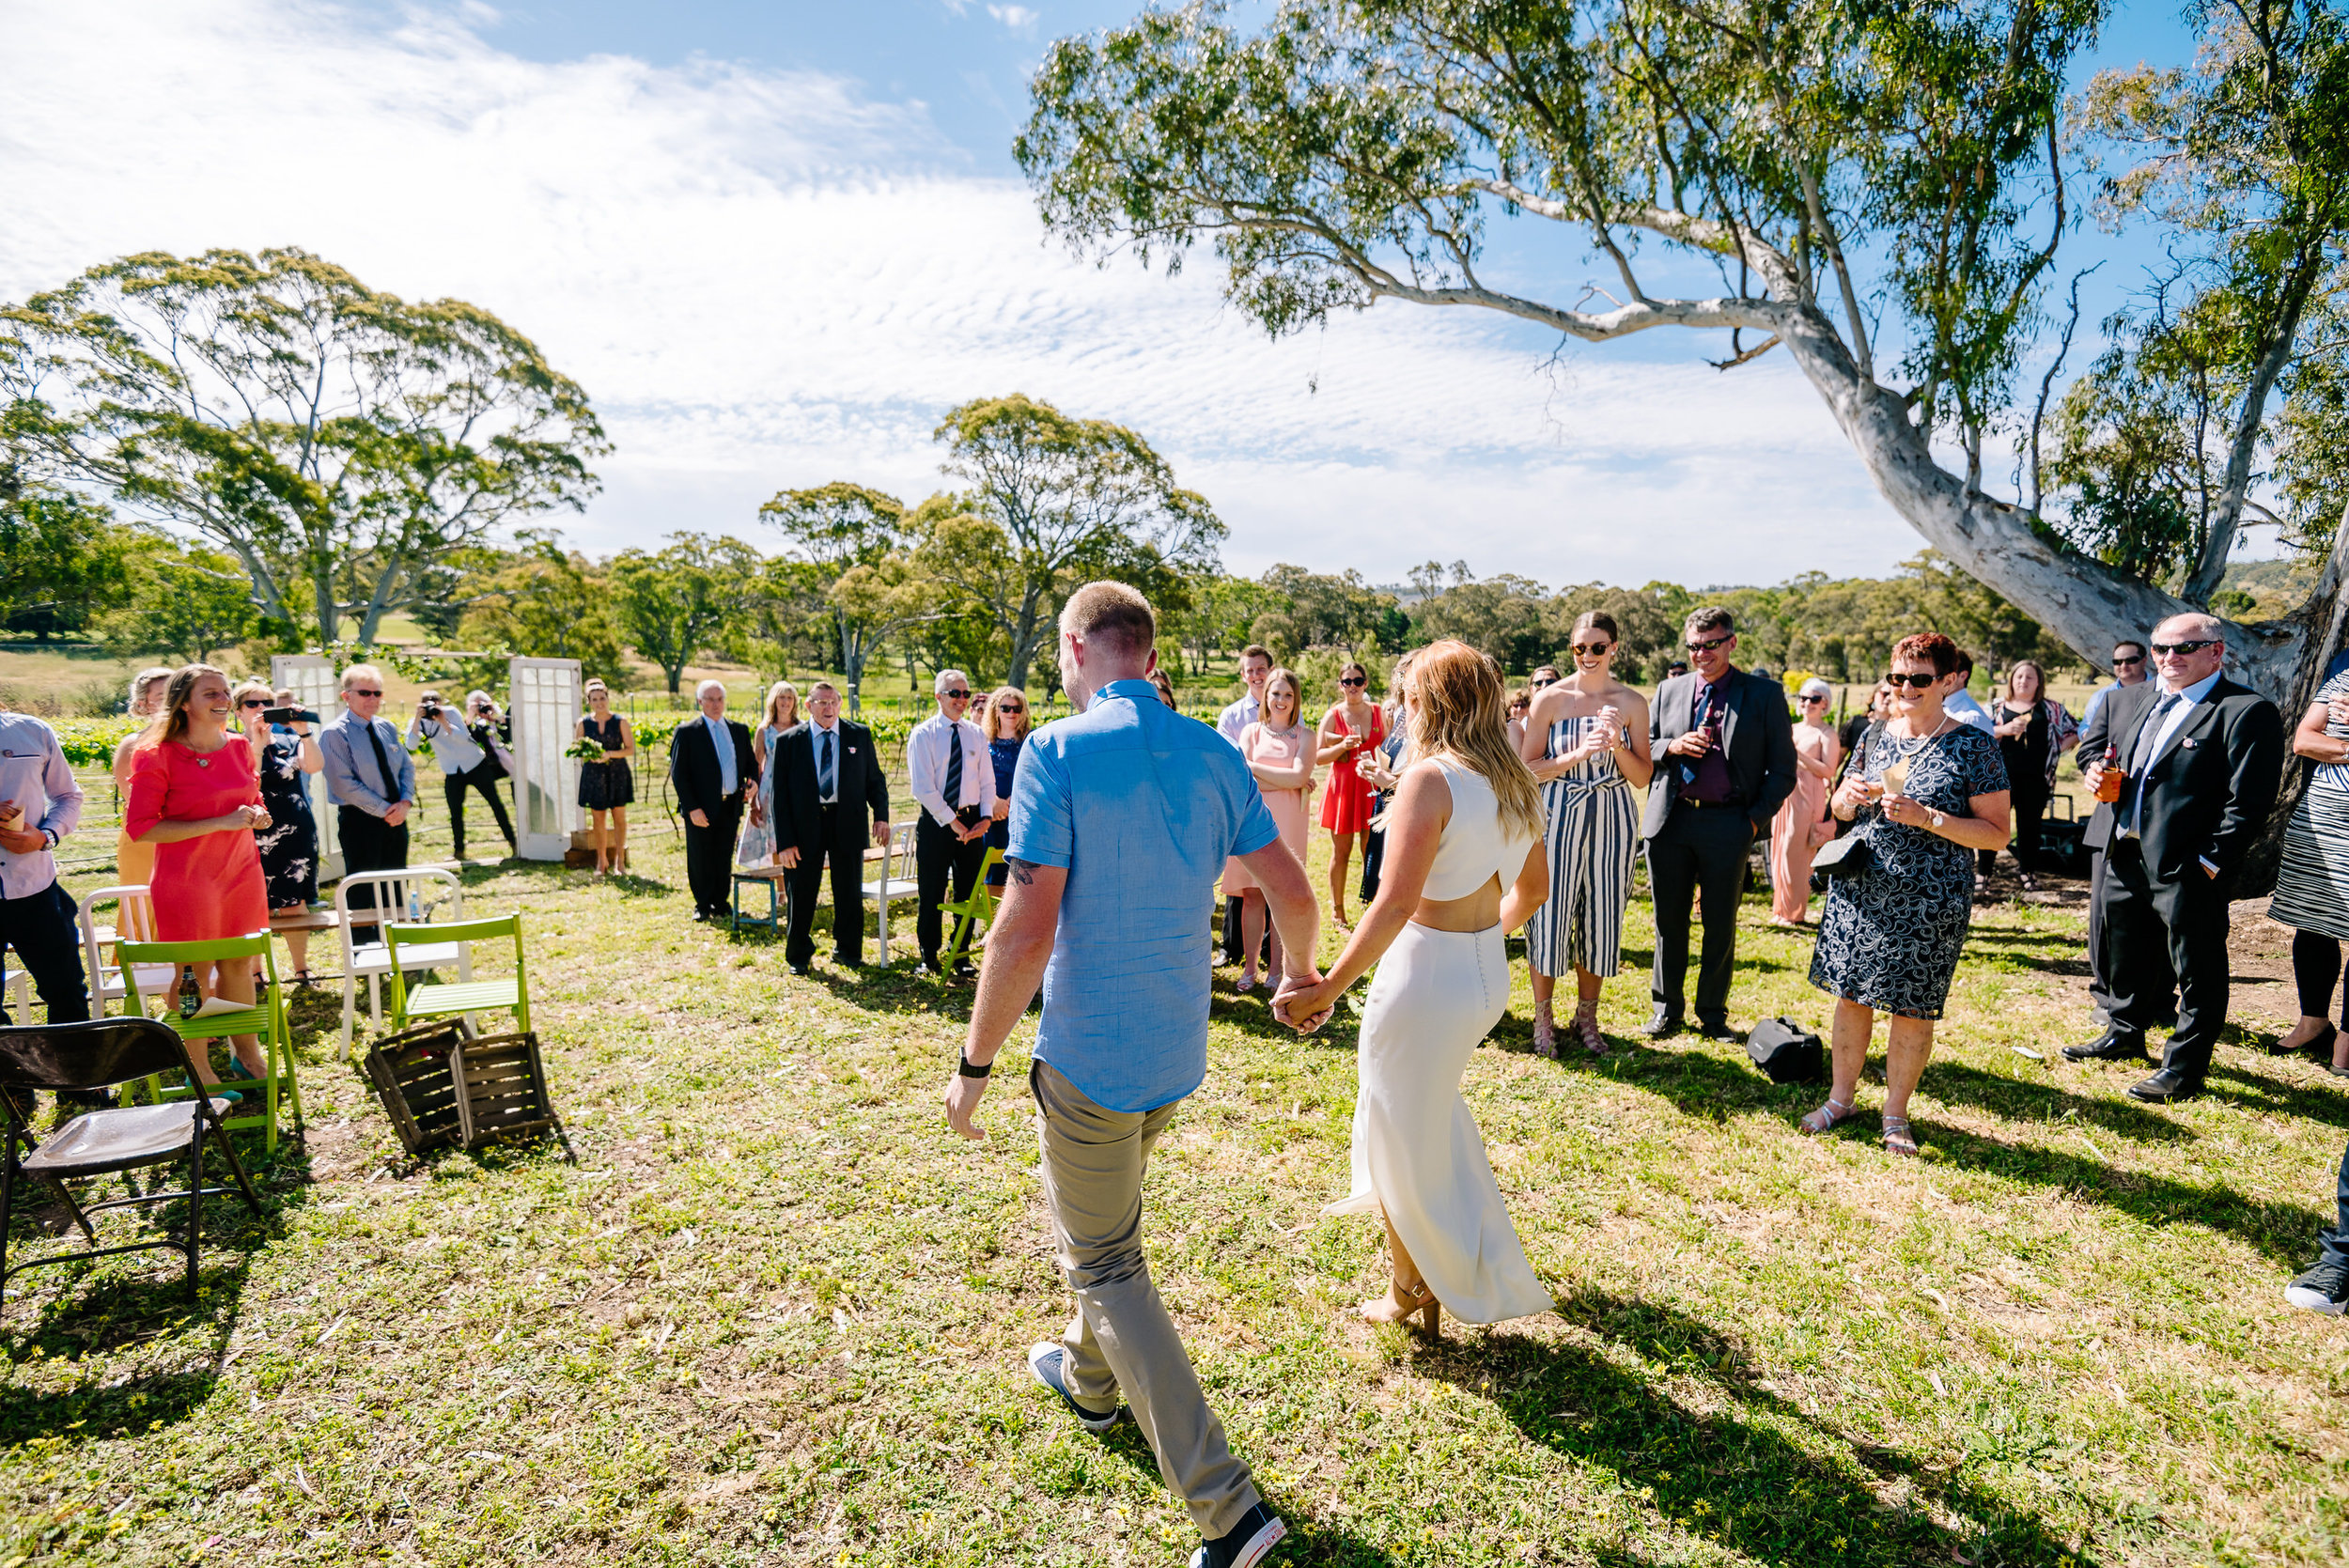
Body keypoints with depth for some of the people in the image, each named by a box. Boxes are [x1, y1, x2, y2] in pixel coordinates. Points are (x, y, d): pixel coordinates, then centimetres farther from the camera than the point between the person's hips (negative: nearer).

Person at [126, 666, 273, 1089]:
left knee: (239, 965, 14)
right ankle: (198, 1071, 18)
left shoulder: (239, 746, 6)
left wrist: (256, 813, -3)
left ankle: (246, 1054, 28)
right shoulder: (156, 756, -12)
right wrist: (218, 823, -22)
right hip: (186, 882, -5)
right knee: (194, 975, 4)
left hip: (241, 874, 5)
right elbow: (139, 827, -16)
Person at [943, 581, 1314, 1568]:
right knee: (1100, 1213, 30)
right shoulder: (1214, 756, -1)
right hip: (1177, 1049, 7)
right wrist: (1300, 974, 23)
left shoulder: (1058, 753, -18)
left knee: (1105, 1263, 9)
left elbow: (1026, 934, -22)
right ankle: (1089, 1377, 52)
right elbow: (1292, 893, 3)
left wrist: (975, 1062, -11)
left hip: (1090, 1054, -6)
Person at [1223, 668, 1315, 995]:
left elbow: (1300, 775, -9)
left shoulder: (1304, 736, 7)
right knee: (1252, 895, 2)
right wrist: (1288, 780, -7)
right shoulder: (1251, 732, 10)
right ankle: (1249, 967, 11)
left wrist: (1257, 768, -5)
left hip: (1286, 821, -1)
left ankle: (1277, 968, 9)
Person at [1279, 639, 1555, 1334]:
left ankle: (1412, 1292, 32)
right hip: (1489, 974, 8)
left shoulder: (1431, 777, -22)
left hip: (1427, 975, -8)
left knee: (1406, 1138, 14)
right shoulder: (1513, 780, 3)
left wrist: (1327, 988, -24)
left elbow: (1395, 904, -29)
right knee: (1426, 1104, 32)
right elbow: (1533, 888, 14)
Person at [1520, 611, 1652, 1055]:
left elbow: (1642, 778, 4)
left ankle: (1587, 1018, 26)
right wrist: (1577, 754, -16)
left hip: (1613, 819, 2)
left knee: (1601, 918, 9)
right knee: (1550, 914, 1)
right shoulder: (1551, 698, -2)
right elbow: (1528, 768, -4)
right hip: (1559, 817, -2)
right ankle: (1543, 1017, 19)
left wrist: (1617, 743, -13)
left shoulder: (1632, 703, 4)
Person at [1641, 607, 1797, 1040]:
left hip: (1728, 823, -2)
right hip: (1670, 821, 2)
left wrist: (1757, 818, -6)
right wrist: (1672, 746, -7)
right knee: (1669, 920, 9)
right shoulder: (1668, 691, 10)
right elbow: (1643, 748, 15)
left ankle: (1712, 1013, 23)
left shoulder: (1765, 694, 2)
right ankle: (1668, 1008, 23)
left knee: (1721, 924, 7)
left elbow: (1783, 768, 3)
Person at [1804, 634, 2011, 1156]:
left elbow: (1997, 832, -8)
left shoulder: (1973, 746, -6)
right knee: (1851, 994, 9)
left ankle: (1895, 1113, 23)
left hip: (1929, 899, -4)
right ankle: (1841, 1097, 26)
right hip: (1859, 887, 4)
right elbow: (1840, 809, 17)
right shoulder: (1876, 735, 7)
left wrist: (1927, 818, -20)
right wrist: (1850, 795, -6)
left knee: (1911, 1008, 5)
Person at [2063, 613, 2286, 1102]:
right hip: (2126, 858, 7)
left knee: (2197, 973, 5)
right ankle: (2126, 1034, 40)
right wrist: (2095, 768, 4)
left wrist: (2211, 861, -18)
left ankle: (2184, 1070, 16)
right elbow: (2097, 744, 27)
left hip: (2188, 869, -7)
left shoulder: (2247, 711, -11)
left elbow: (2250, 802, -15)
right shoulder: (2128, 699, 10)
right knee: (2127, 956, 22)